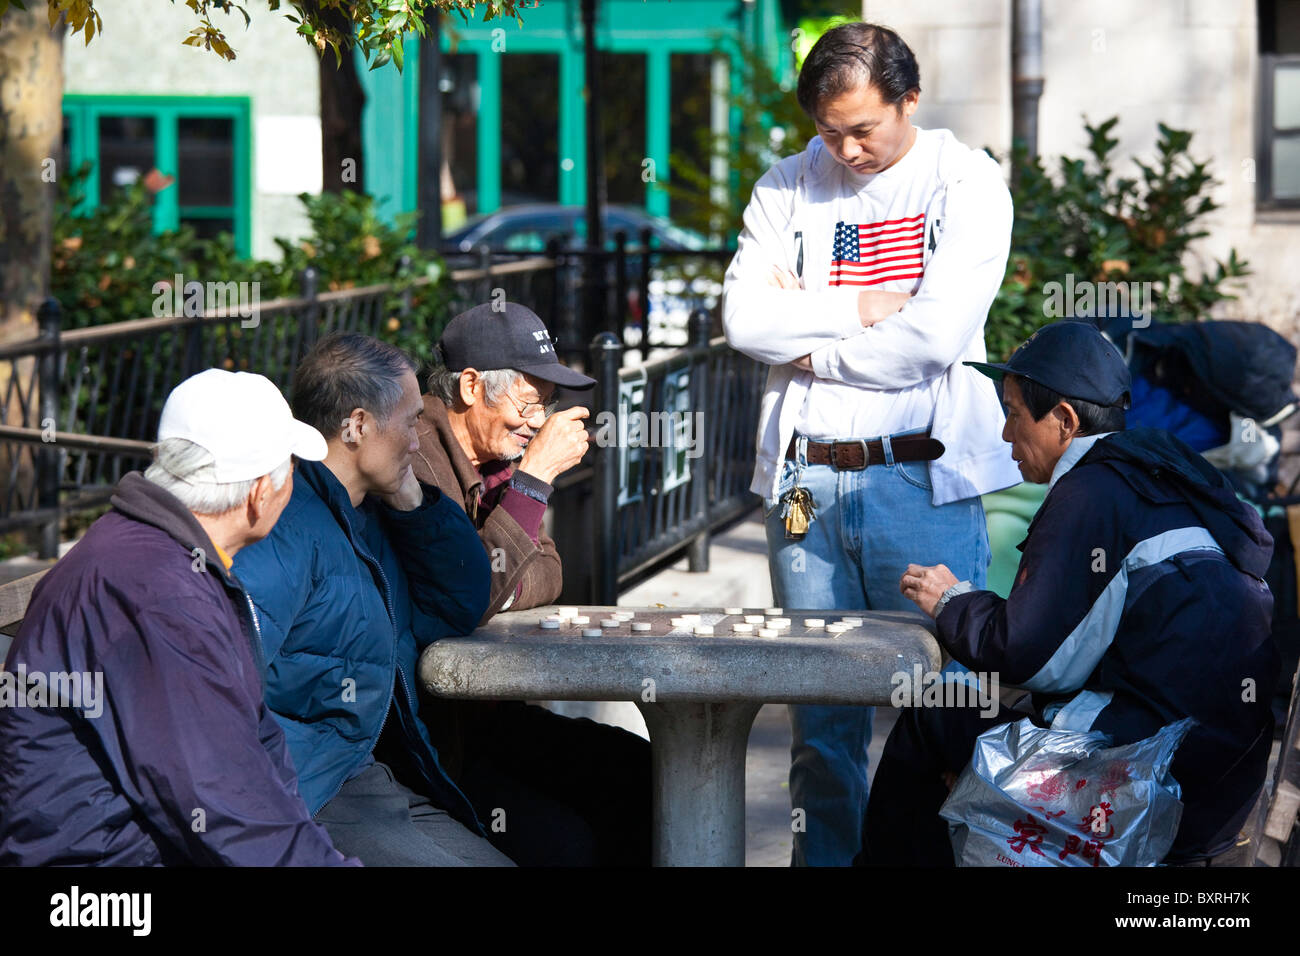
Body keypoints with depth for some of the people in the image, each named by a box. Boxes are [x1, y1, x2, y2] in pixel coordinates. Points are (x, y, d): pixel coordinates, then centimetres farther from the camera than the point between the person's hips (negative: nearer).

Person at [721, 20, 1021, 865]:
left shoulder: (967, 183, 0)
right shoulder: (788, 186, 11)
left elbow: (935, 338, -11)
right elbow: (745, 318, 0)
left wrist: (809, 346, -2)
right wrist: (864, 307, -7)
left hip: (923, 483, -3)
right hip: (806, 480, 3)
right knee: (820, 714, 5)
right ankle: (824, 859, 13)